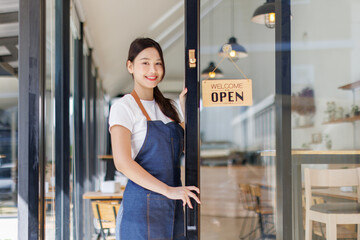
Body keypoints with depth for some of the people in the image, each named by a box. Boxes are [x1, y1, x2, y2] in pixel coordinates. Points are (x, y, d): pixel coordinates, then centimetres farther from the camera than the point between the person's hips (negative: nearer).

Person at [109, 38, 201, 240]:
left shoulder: (168, 107, 16)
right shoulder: (124, 107, -6)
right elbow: (122, 162, -18)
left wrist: (186, 109, 2)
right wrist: (168, 190, -22)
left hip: (174, 208, 7)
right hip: (142, 206, -6)